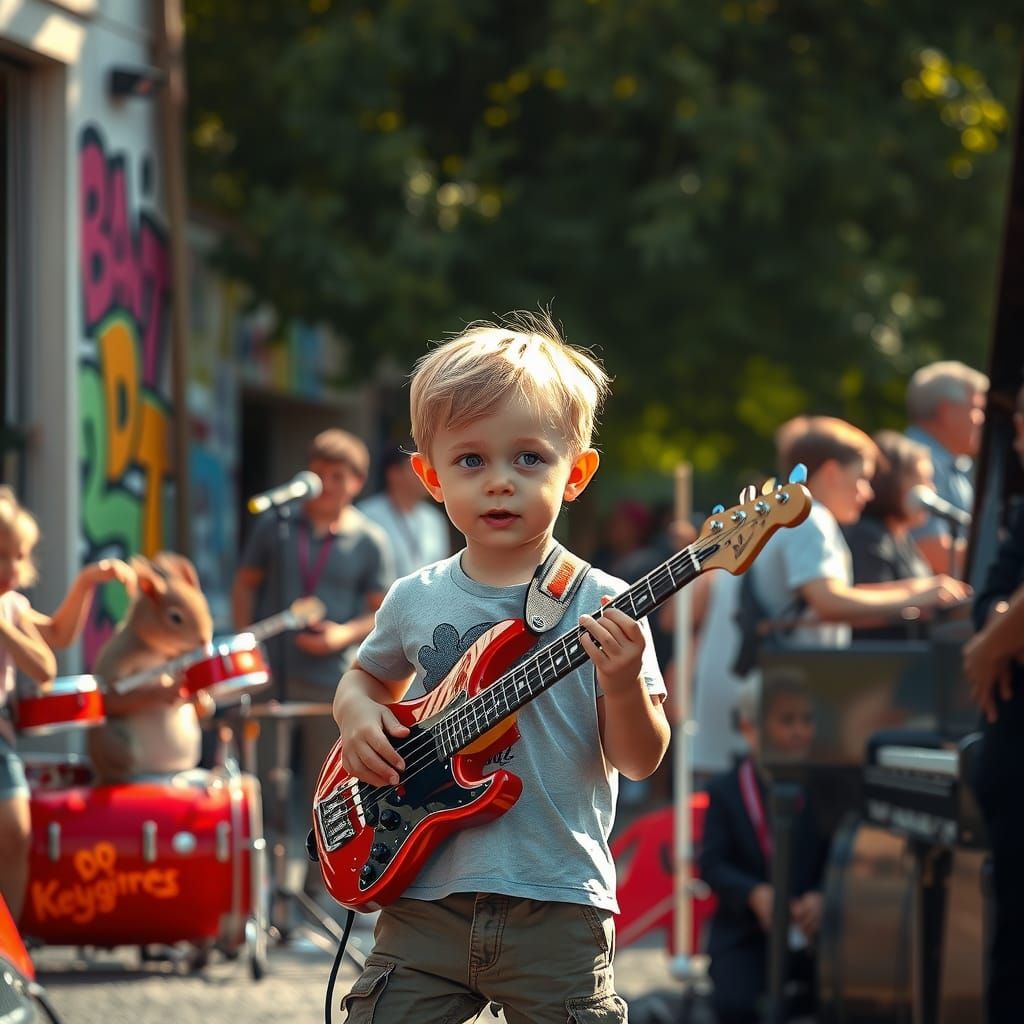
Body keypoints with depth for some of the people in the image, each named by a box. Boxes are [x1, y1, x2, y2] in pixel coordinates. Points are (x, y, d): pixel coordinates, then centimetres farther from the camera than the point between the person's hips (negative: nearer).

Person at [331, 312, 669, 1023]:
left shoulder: (601, 608, -4)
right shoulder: (415, 602, 7)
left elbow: (640, 761, -4)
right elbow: (369, 675, 26)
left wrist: (622, 683, -22)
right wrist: (358, 711, 4)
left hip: (555, 909, -3)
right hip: (425, 897, 3)